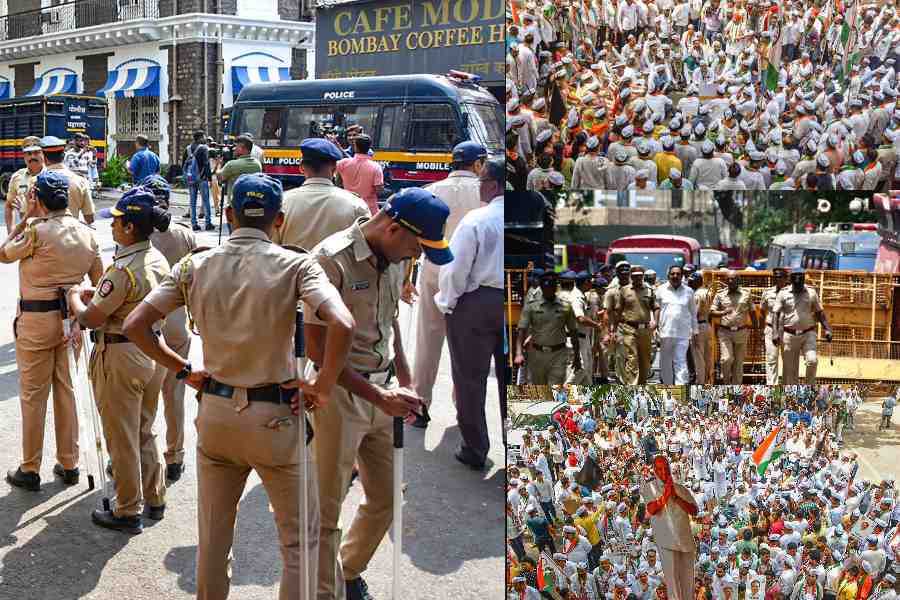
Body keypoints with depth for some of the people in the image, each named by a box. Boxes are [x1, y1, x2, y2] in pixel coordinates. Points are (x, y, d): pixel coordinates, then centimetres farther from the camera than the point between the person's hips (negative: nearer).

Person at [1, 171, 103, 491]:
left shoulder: (37, 230, -17)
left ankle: (30, 470, 14)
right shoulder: (87, 233, 1)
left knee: (33, 395, 5)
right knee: (65, 390, 14)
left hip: (36, 320, -5)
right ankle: (69, 464, 21)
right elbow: (99, 282, 6)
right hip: (70, 318, 5)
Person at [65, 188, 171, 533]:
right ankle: (155, 500, 32)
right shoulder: (158, 261, 1)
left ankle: (128, 512, 17)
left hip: (121, 358, -8)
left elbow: (89, 319, -19)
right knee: (145, 432, 22)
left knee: (122, 439, 6)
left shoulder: (122, 270, -24)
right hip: (153, 351, 8)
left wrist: (75, 296, 1)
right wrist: (95, 295, 12)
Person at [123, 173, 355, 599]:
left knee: (213, 535, 20)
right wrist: (322, 387, -15)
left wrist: (183, 370, 7)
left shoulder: (195, 265, -1)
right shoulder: (294, 265, -12)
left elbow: (135, 326, -2)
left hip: (214, 411, 4)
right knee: (301, 538, 12)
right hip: (275, 416, -4)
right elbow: (341, 324, -27)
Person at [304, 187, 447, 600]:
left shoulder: (395, 260, 5)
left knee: (387, 499, 15)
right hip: (340, 392, -7)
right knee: (328, 508, 4)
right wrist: (380, 398, -19)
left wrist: (405, 385, 13)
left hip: (383, 391, 7)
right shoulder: (332, 259, -18)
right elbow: (317, 348, -19)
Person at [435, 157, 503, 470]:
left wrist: (446, 303, 1)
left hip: (477, 304, -4)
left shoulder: (476, 220, -14)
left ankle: (475, 451, 16)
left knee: (470, 379, 9)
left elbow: (455, 268, -13)